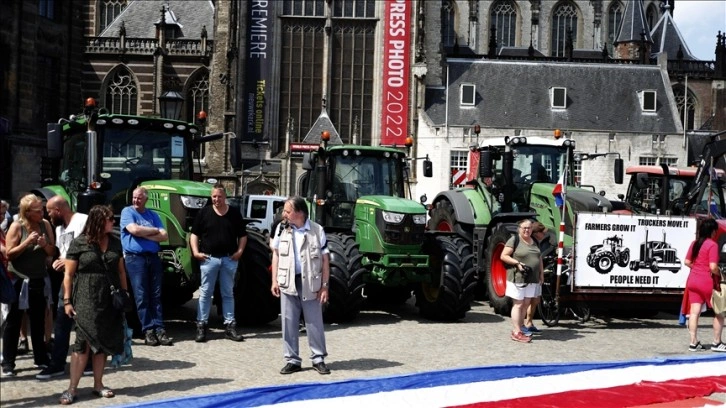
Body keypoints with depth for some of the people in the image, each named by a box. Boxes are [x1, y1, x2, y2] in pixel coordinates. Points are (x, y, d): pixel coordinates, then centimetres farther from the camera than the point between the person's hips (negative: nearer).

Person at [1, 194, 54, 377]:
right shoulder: (17, 227, -11)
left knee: (38, 321, 12)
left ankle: (40, 358, 23)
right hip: (18, 279, -4)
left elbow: (52, 252, 4)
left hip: (38, 279, 4)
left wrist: (45, 245, -17)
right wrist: (27, 242, -24)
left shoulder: (45, 224, 0)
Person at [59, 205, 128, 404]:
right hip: (86, 300, -5)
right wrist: (67, 300, -8)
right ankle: (72, 388, -3)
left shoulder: (115, 243, 10)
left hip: (110, 300, 5)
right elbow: (69, 274, -3)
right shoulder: (79, 243, -5)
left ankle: (98, 384, 17)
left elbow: (121, 271, 15)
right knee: (83, 342, -8)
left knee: (103, 343, 9)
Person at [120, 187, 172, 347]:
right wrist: (154, 230, -1)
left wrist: (144, 235, -7)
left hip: (153, 257, 4)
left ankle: (159, 329, 1)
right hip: (135, 257, -4)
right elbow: (134, 229, -14)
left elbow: (164, 236, 5)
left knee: (156, 295, 1)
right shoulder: (127, 212, 4)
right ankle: (148, 330, -2)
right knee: (142, 296, -4)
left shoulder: (153, 215, 15)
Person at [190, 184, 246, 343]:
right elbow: (194, 234, 5)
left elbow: (242, 235, 12)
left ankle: (230, 326, 12)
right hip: (209, 258, -1)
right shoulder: (204, 213, 2)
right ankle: (201, 326, 6)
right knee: (205, 293, 2)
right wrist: (196, 251, -7)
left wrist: (239, 251, -2)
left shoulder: (235, 214, 6)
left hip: (229, 259, 1)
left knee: (228, 293, 8)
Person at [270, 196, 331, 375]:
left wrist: (324, 286, -5)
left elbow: (325, 259, -2)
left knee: (314, 323, 4)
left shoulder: (317, 230, -6)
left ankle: (318, 359, 15)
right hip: (288, 283, 2)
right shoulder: (282, 228, 2)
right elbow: (276, 254, 10)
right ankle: (292, 360, 14)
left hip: (310, 283, -2)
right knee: (288, 322, 5)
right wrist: (274, 280, 3)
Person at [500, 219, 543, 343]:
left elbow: (539, 258, 24)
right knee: (518, 304, -5)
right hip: (518, 277, -7)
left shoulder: (534, 242, 15)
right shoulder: (514, 240, -7)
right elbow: (503, 256, -10)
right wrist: (518, 263, -20)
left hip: (532, 279, 7)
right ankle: (517, 333, -4)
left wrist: (541, 273, 16)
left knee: (526, 304, 8)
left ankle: (519, 327, 16)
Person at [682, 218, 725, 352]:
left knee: (694, 312, 5)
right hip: (707, 281, -6)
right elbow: (713, 267, -20)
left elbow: (687, 262, 11)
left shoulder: (695, 243, 7)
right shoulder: (712, 245, -14)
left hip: (693, 280, 7)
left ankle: (694, 343, 6)